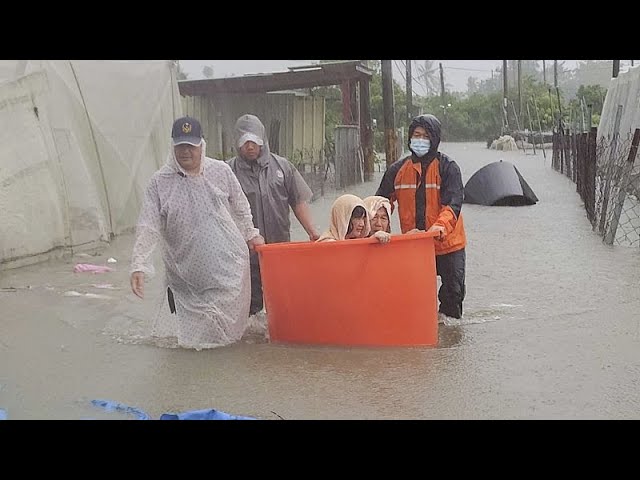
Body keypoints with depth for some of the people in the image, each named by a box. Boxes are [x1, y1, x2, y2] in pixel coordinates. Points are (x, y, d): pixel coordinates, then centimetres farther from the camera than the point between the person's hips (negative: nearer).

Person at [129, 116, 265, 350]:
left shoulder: (221, 171, -1)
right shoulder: (160, 182, -5)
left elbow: (240, 207, 13)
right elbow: (148, 227, -9)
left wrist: (251, 234, 22)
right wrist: (138, 265, -16)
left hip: (228, 263, 1)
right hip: (185, 275, -1)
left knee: (228, 325, 9)